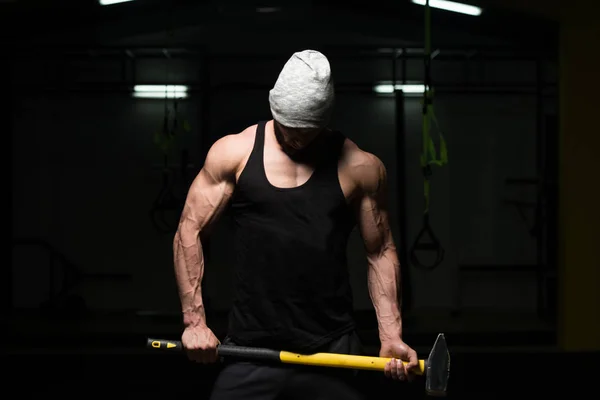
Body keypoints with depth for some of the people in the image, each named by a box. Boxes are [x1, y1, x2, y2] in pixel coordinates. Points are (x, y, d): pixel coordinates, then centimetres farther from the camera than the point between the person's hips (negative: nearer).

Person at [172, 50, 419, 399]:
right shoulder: (234, 152, 0)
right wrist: (195, 321, -3)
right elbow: (190, 231, 3)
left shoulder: (360, 168, 0)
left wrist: (391, 335, -3)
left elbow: (380, 252, 7)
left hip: (332, 353, 0)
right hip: (250, 347, 0)